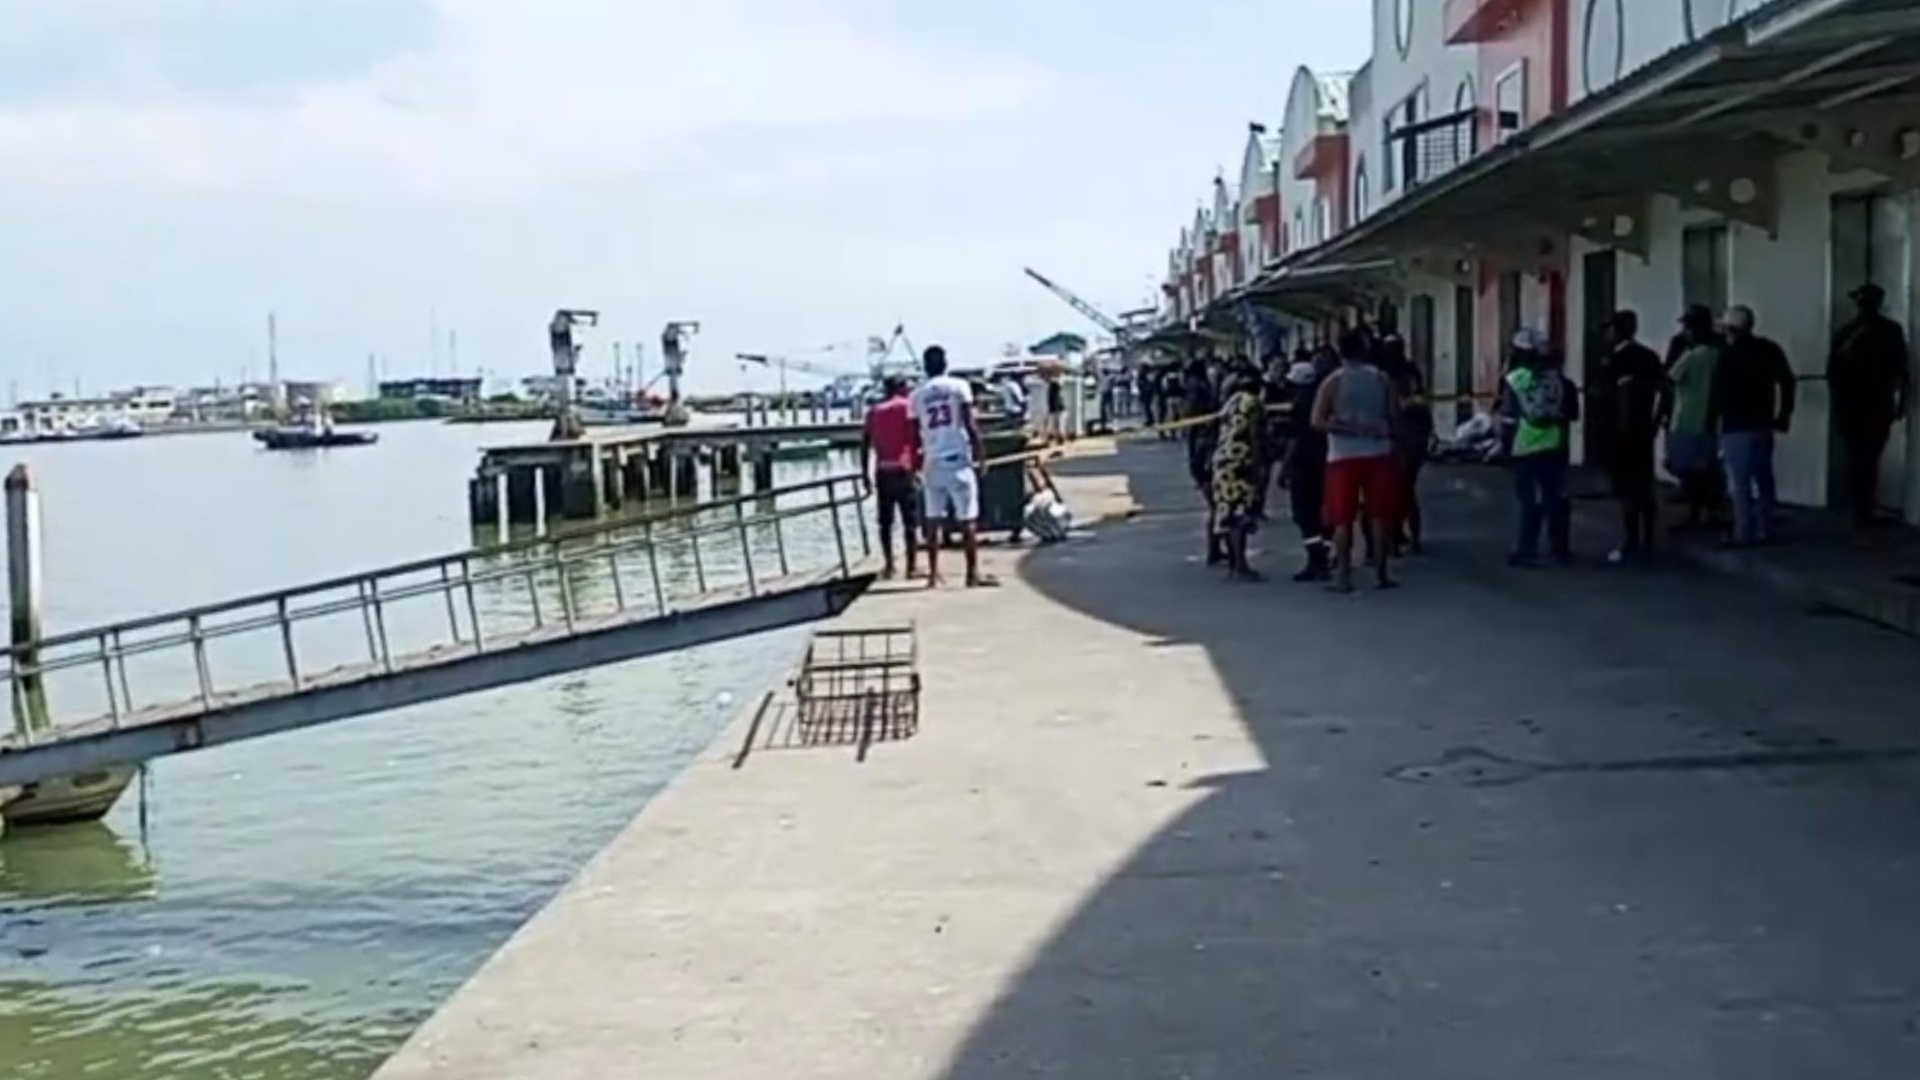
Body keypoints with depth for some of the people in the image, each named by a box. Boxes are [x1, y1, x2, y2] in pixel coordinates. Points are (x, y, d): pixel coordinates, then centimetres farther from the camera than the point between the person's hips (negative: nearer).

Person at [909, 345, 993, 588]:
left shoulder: (917, 395, 5)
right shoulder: (959, 386, -2)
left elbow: (916, 435, 6)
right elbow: (970, 424, -7)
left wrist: (917, 465, 15)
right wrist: (979, 453, 1)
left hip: (932, 462, 3)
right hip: (958, 459, -3)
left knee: (933, 520, 8)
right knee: (967, 519, 1)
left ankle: (933, 575, 9)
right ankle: (973, 573, 0)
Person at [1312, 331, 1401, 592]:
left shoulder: (1333, 382, -1)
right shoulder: (1382, 378, 4)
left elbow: (1318, 421, -11)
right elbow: (1396, 415, 0)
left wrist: (1349, 429, -10)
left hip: (1343, 455, -1)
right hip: (1378, 453, 2)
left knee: (1343, 519, 2)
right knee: (1379, 515, 7)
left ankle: (1343, 576, -1)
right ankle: (1380, 574, 8)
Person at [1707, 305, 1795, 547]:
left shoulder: (1729, 354, -11)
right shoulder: (1770, 349, 9)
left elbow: (1717, 391, -12)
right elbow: (1787, 382, 12)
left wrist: (1711, 421, -3)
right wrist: (1783, 416, 16)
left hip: (1737, 426, -7)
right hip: (1763, 424, 7)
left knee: (1740, 483, -6)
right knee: (1763, 479, 13)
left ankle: (1743, 534, -7)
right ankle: (1765, 530, 16)